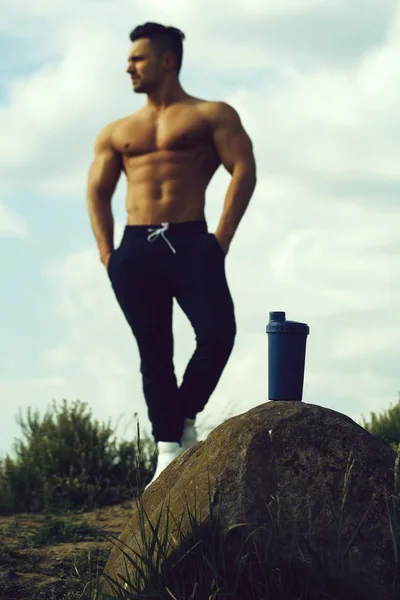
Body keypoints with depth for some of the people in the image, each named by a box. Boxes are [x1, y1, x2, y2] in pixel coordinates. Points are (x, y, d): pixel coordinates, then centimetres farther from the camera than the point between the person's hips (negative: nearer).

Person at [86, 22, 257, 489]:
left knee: (217, 333, -18)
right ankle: (169, 448, 1)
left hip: (191, 241, -3)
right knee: (153, 352, 0)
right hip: (135, 249, 4)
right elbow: (97, 191, 18)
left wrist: (221, 240, -12)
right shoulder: (116, 133, 20)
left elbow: (243, 171, -2)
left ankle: (186, 419, 5)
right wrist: (106, 252, 3)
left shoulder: (211, 115, 7)